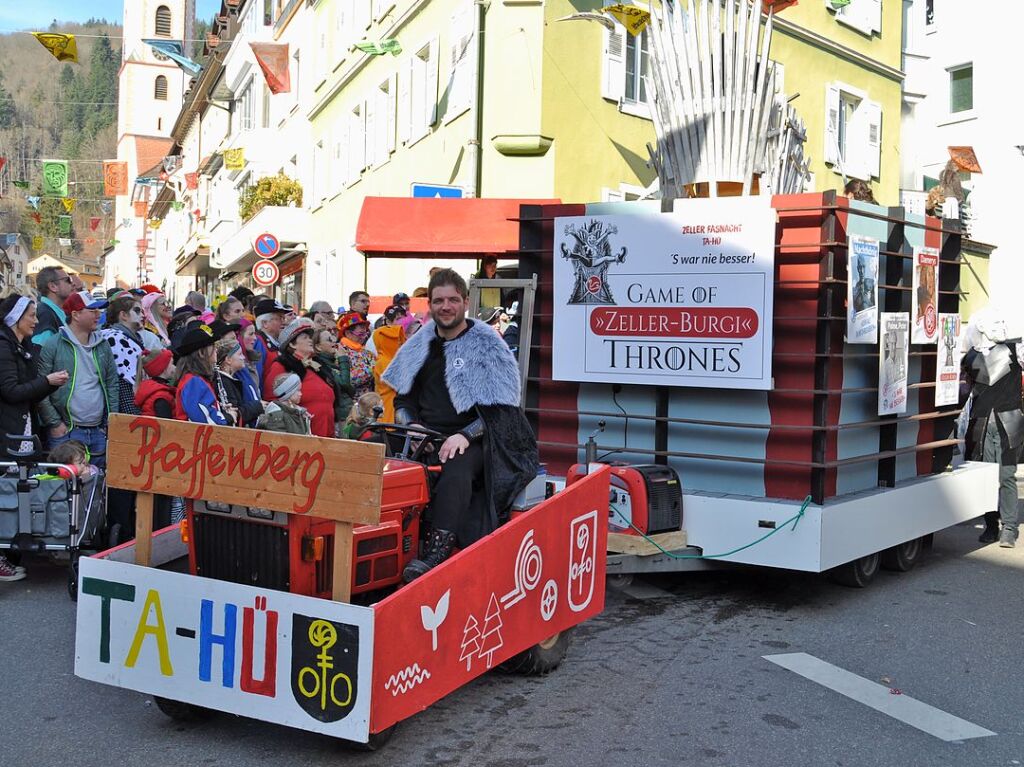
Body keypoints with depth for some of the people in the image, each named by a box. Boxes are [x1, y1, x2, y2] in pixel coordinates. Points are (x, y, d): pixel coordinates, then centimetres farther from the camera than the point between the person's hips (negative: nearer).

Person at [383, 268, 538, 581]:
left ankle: (438, 551, -45)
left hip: (471, 442, -6)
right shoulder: (420, 346, 16)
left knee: (456, 470, -38)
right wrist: (409, 424, 2)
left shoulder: (486, 346, 0)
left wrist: (465, 435, -19)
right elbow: (403, 397, 23)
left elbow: (500, 409, -6)